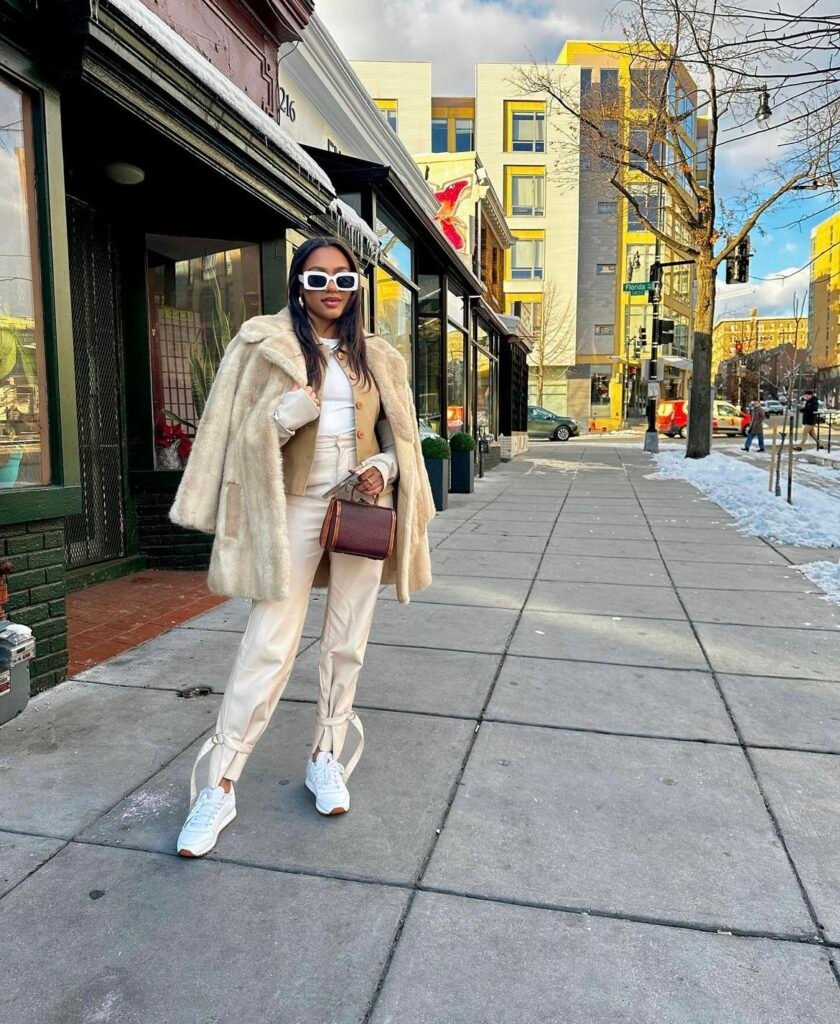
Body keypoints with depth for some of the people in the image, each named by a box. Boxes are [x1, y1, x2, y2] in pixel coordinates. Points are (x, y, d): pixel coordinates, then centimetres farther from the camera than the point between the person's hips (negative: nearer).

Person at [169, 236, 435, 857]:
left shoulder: (376, 357, 10)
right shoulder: (265, 344, 1)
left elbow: (398, 434, 16)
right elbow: (245, 433, -3)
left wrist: (382, 469, -5)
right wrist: (289, 413, -21)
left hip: (361, 508, 4)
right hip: (293, 508, -3)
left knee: (347, 645, 8)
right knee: (269, 648, -5)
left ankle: (327, 759, 25)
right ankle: (220, 787, 7)